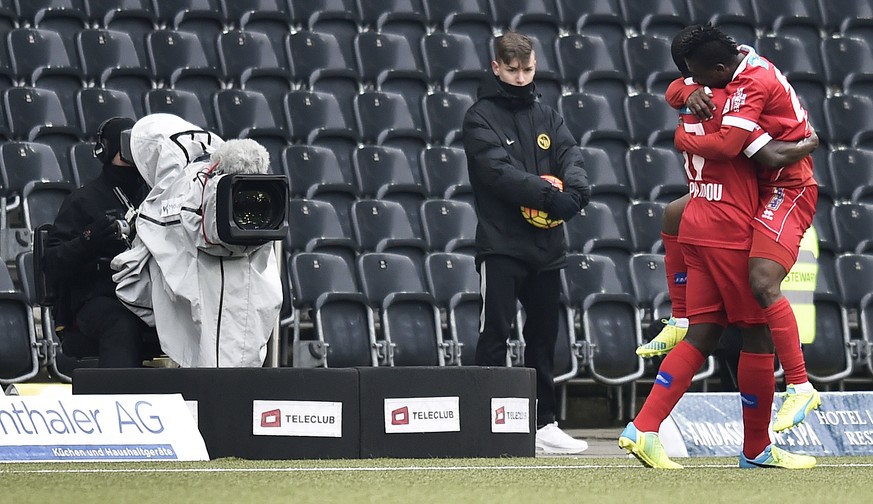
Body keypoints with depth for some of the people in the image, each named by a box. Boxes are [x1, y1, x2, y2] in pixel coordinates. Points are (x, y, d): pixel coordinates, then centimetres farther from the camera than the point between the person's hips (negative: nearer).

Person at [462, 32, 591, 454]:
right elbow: (499, 171, -16)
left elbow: (570, 157, 2)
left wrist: (576, 189, -20)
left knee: (543, 336, 10)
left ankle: (544, 425, 16)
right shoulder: (481, 118, -2)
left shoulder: (546, 117, 17)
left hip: (546, 247, 6)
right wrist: (550, 197, -25)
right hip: (501, 244, -6)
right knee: (495, 333, -7)